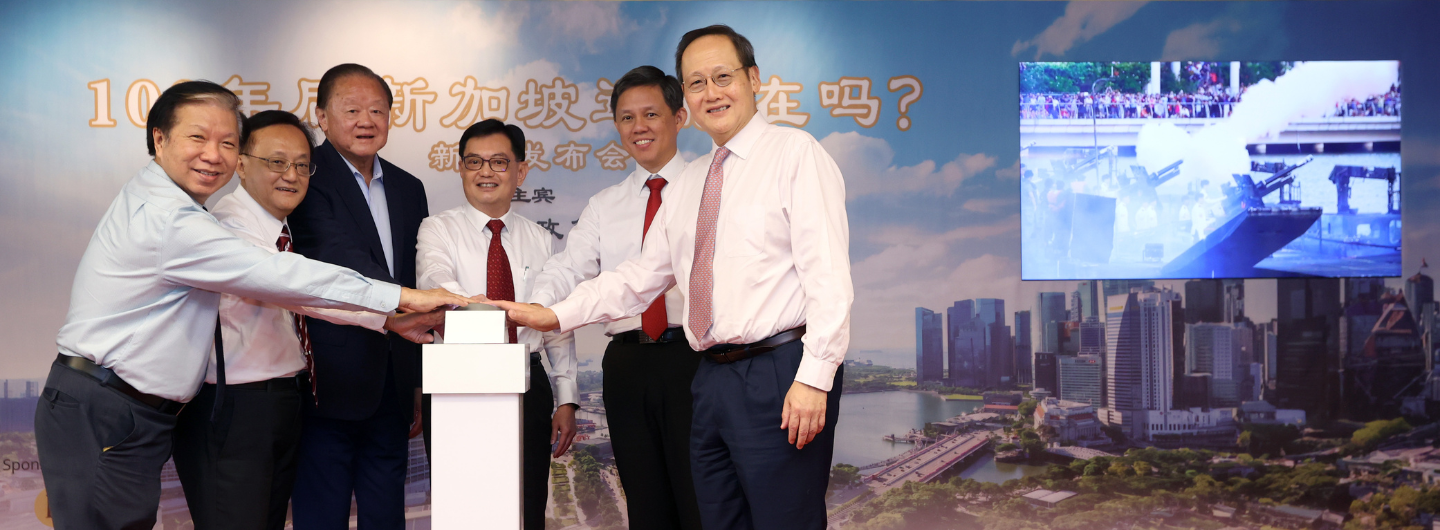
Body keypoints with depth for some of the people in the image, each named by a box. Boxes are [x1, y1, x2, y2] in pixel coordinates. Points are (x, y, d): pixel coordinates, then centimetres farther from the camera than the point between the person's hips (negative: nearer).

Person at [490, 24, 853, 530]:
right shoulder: (689, 181, 19)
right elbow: (641, 276, 20)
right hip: (712, 377, 7)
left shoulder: (795, 153, -3)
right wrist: (557, 314, 9)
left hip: (779, 377, -7)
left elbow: (827, 274, -12)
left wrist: (814, 376, -20)